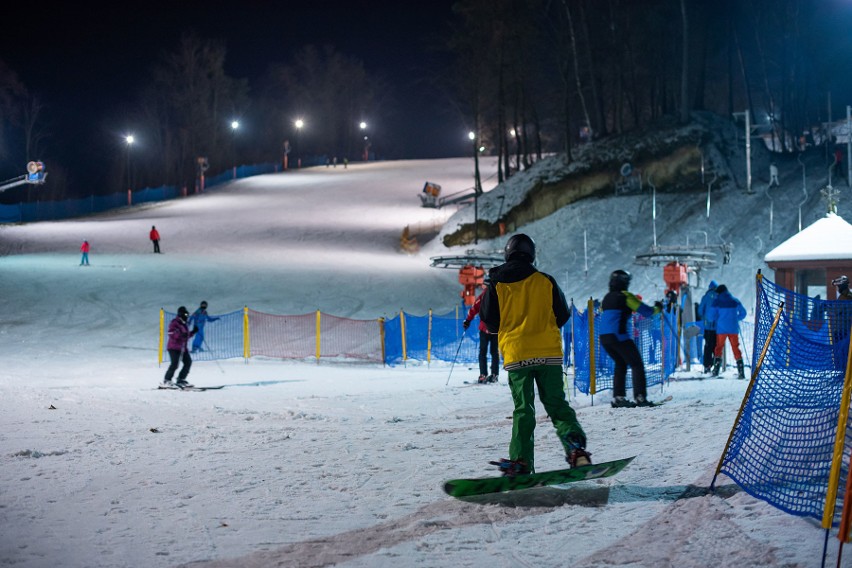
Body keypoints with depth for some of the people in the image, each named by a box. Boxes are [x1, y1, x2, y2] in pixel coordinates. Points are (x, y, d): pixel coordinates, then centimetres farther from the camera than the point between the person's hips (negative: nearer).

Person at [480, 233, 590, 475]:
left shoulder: (496, 284, 0)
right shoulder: (545, 281, 1)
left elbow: (488, 320, 4)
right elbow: (562, 315, 6)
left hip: (515, 354, 0)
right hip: (549, 353, 0)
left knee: (523, 408, 5)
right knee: (556, 403, 7)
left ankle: (521, 461, -6)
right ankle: (575, 446, -14)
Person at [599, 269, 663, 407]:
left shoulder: (606, 298, 16)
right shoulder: (625, 296, -4)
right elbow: (646, 311, -3)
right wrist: (657, 308, 17)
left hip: (604, 338, 7)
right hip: (619, 336, -7)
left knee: (620, 364, 22)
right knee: (637, 365, 3)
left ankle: (618, 397, 13)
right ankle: (640, 397, -7)